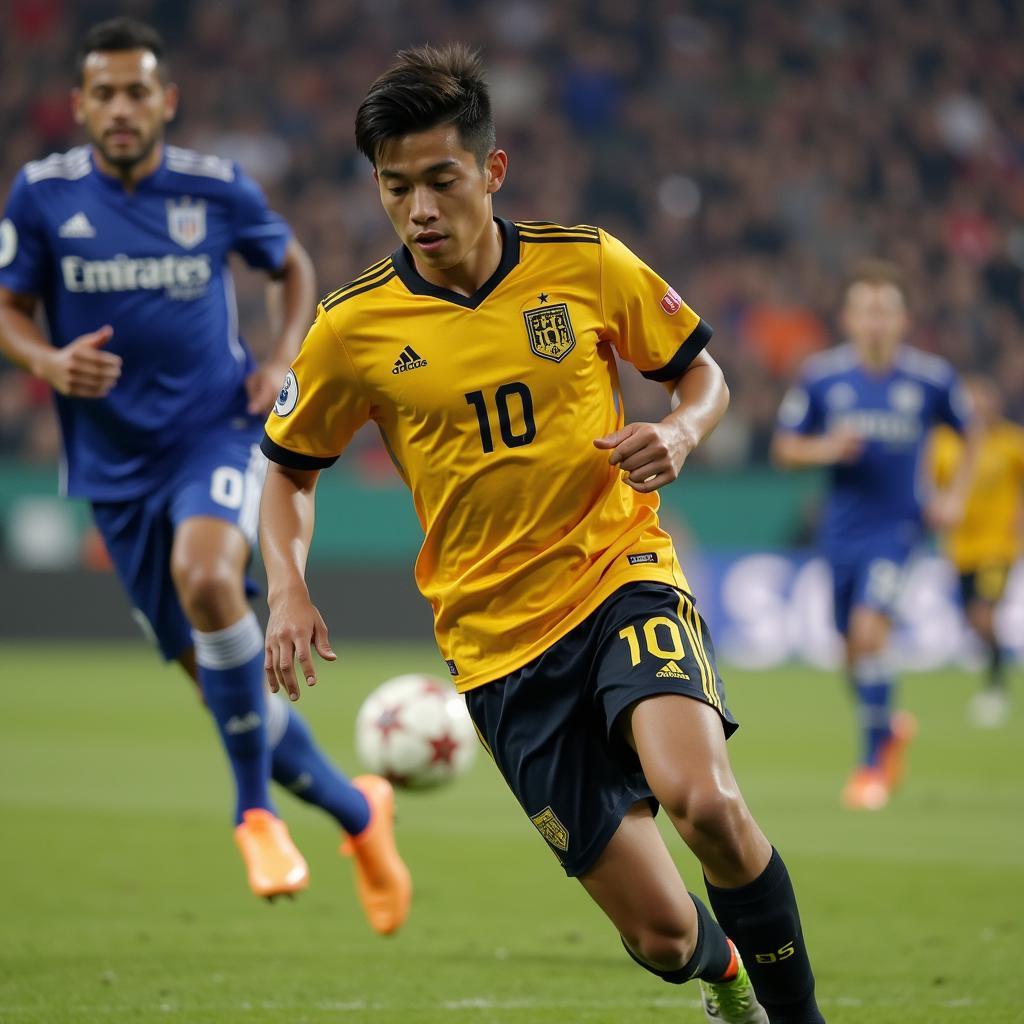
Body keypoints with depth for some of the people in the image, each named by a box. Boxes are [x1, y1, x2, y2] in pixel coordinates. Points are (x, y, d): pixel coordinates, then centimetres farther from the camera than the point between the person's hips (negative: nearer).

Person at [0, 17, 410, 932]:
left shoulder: (217, 188, -4)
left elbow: (293, 264, 14)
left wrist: (285, 361, -2)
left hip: (218, 430, -2)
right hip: (115, 462, 2)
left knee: (205, 574, -34)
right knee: (219, 678, 4)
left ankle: (257, 810, -20)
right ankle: (357, 811, 27)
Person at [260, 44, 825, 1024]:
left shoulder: (586, 265, -3)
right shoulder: (353, 327, -2)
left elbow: (702, 373, 12)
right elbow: (288, 468, 13)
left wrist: (678, 434, -11)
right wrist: (288, 592, -4)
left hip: (622, 573, -1)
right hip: (497, 637, 1)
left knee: (703, 798, -33)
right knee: (662, 934, -5)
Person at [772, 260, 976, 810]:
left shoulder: (932, 377, -6)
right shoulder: (821, 375, -4)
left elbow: (969, 432, 13)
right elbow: (784, 446, 4)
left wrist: (955, 493, 3)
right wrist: (825, 449, -16)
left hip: (897, 523, -3)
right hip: (842, 529, 3)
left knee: (868, 630, -21)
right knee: (855, 652, 10)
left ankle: (873, 763, -9)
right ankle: (890, 727, 41)